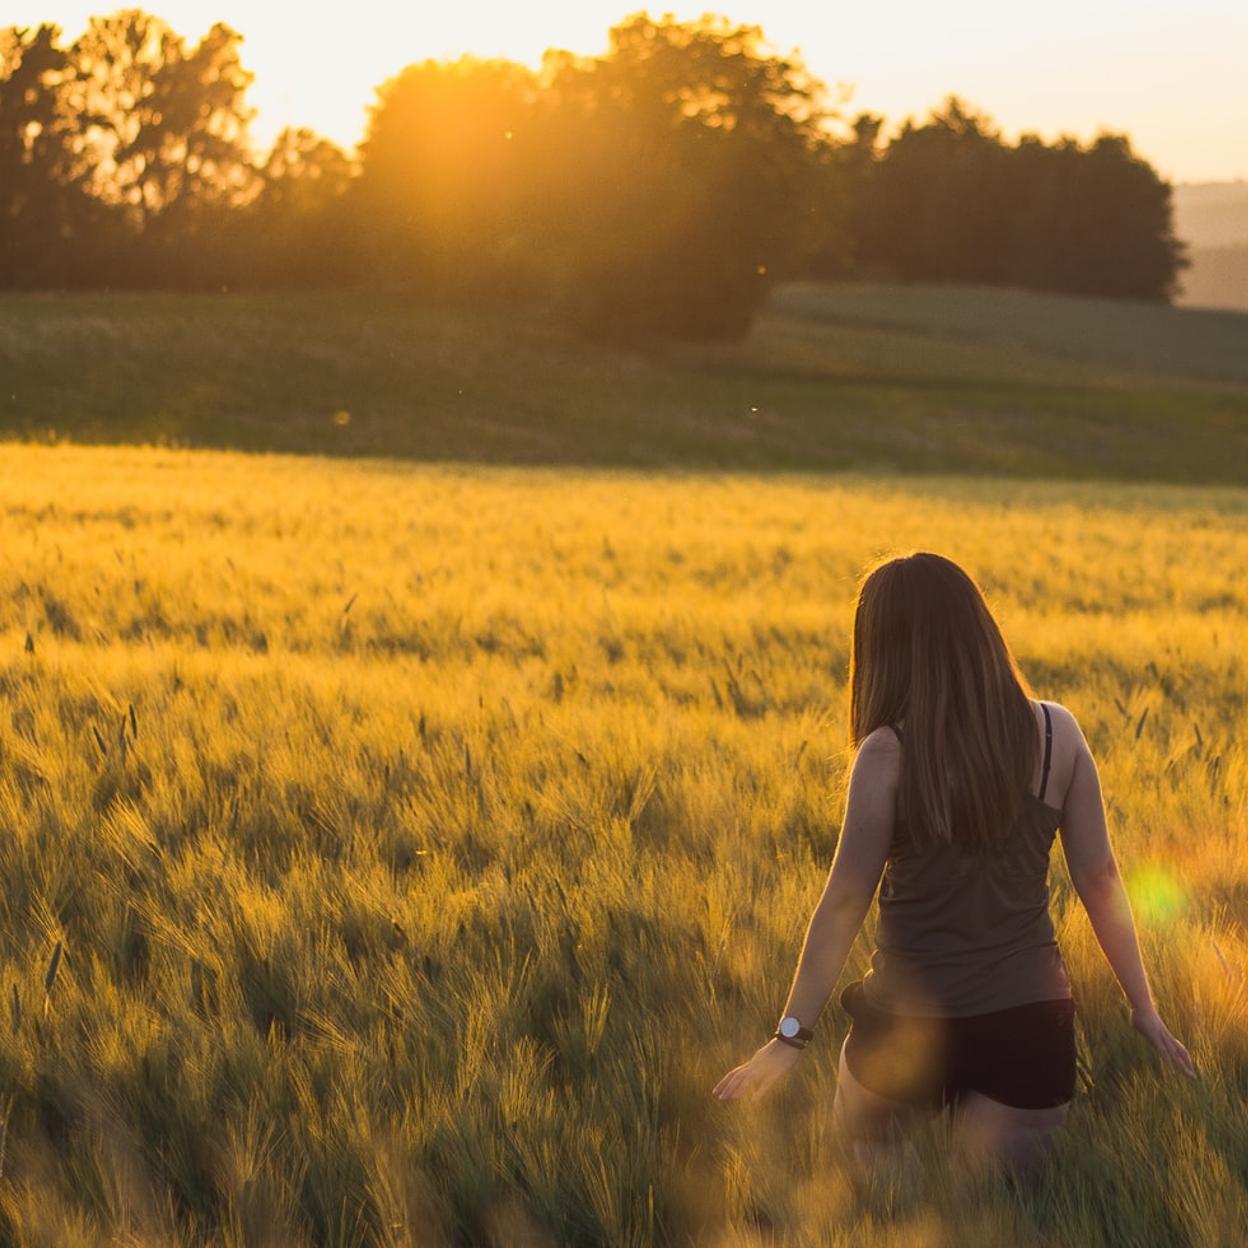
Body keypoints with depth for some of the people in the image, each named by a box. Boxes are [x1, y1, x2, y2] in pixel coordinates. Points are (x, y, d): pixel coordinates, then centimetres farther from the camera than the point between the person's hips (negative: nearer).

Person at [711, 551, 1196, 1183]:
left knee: (869, 1155, 28)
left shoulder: (888, 754, -12)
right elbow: (1098, 877, 1)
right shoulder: (1056, 732, -3)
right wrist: (1143, 1006, 11)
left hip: (911, 1021, -2)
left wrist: (790, 1036, -4)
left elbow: (845, 902, -11)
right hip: (1031, 1023, 2)